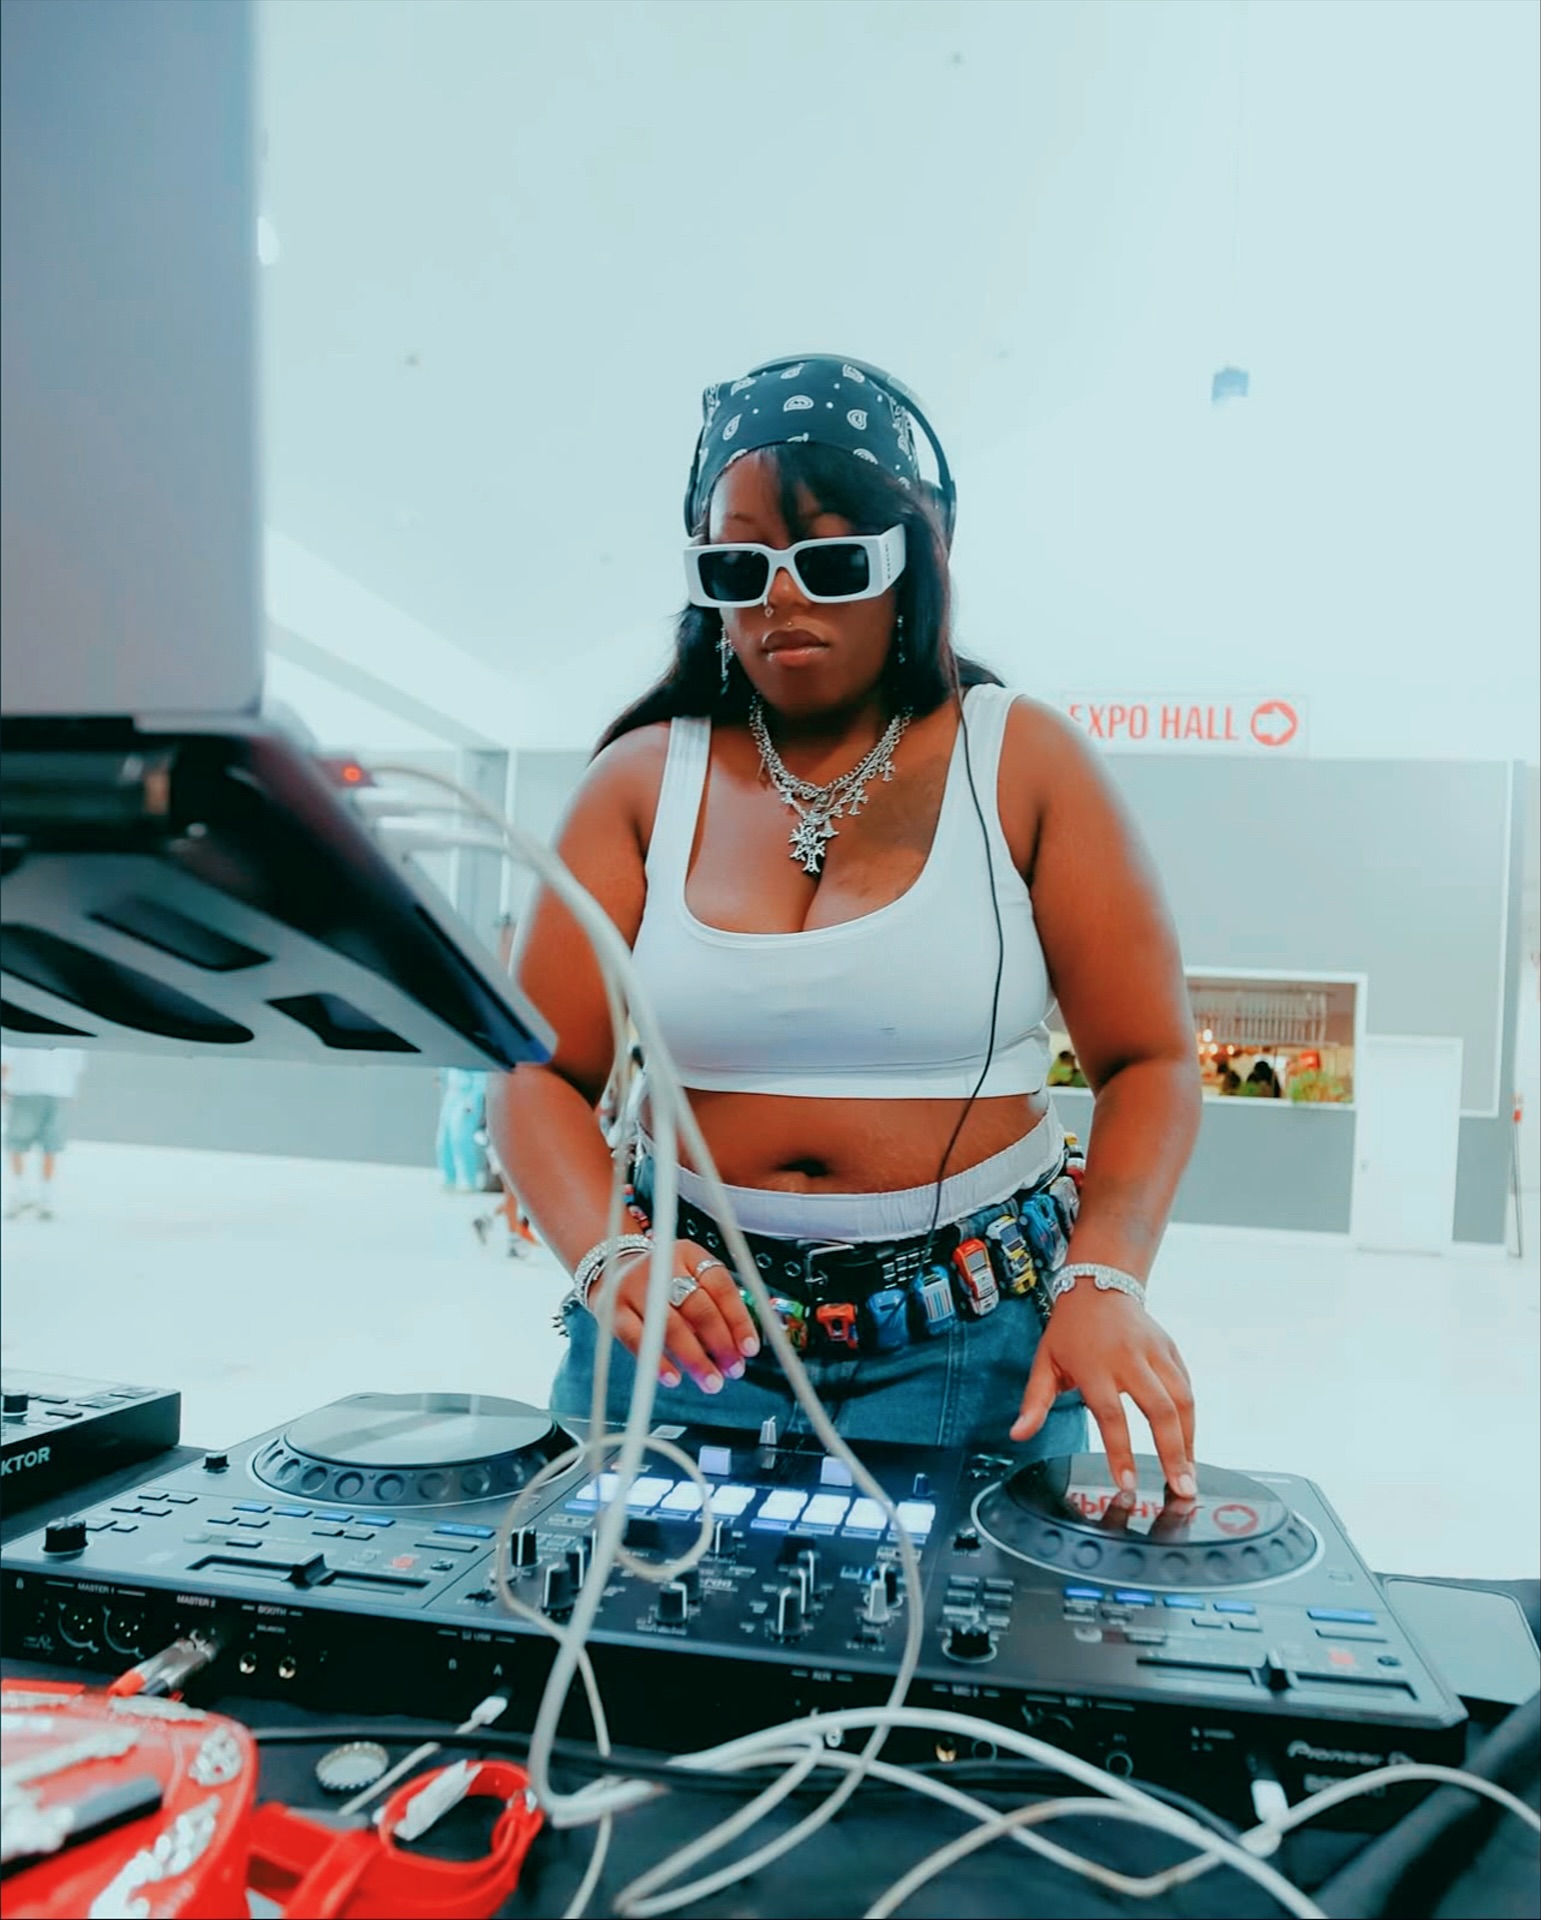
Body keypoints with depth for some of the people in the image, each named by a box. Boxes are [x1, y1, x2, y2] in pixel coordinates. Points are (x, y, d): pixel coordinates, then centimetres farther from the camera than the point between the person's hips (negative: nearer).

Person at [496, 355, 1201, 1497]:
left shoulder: (1020, 762, -3)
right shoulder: (643, 780, 1)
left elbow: (1150, 1064, -4)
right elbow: (542, 1071, -3)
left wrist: (1106, 1283, -19)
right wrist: (606, 1252, -20)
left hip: (971, 1340, -1)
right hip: (684, 1319, 2)